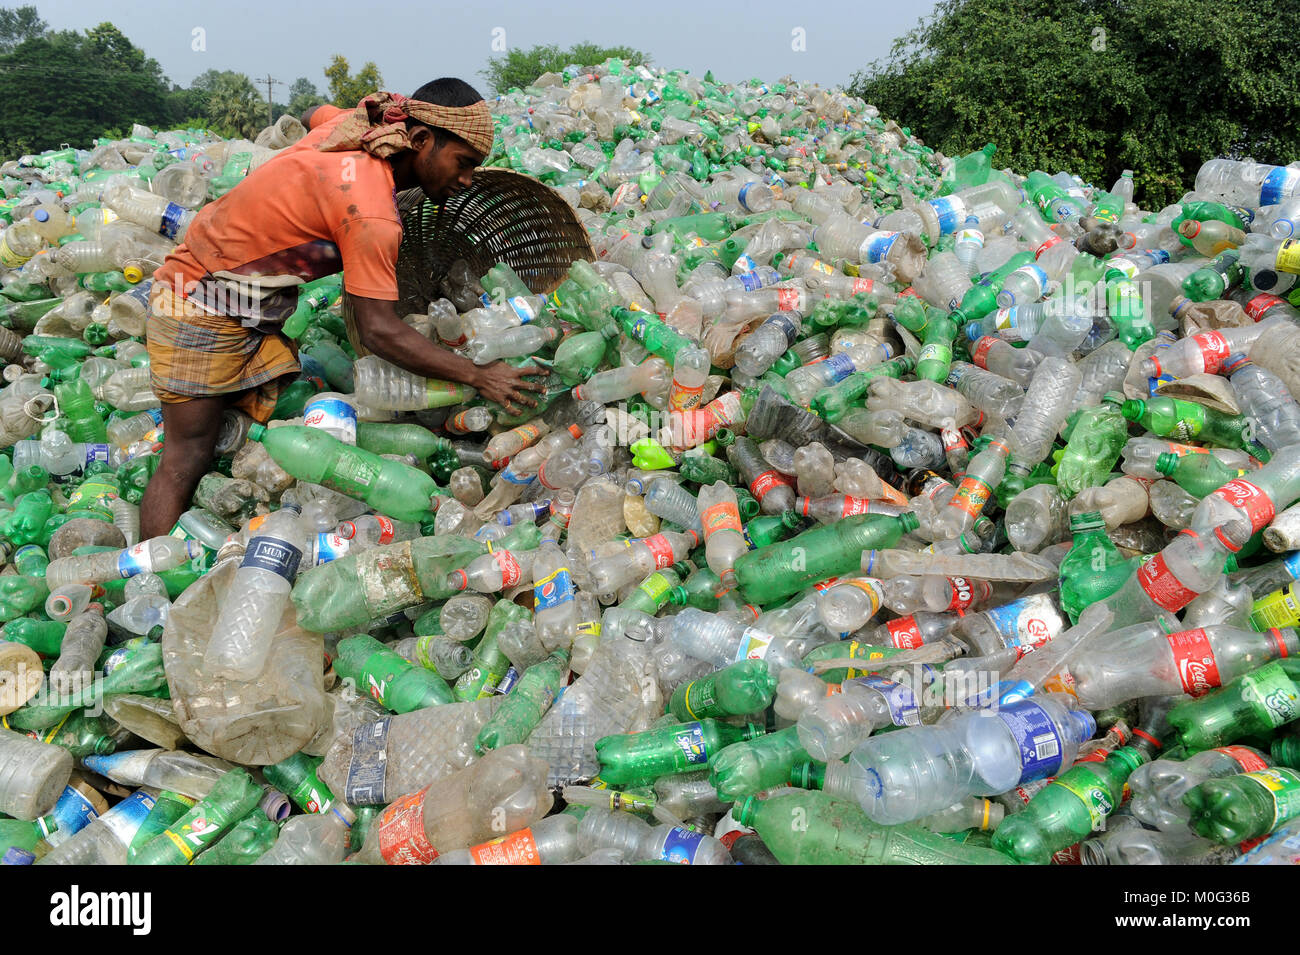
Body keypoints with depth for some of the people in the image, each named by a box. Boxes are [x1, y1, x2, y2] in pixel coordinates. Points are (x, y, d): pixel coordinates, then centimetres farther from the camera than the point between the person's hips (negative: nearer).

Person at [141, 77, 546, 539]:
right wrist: (479, 377, -26)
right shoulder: (371, 213, -29)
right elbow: (379, 331, -29)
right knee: (189, 458, -5)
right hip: (201, 305, -9)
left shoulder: (353, 124, -2)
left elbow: (313, 114, 25)